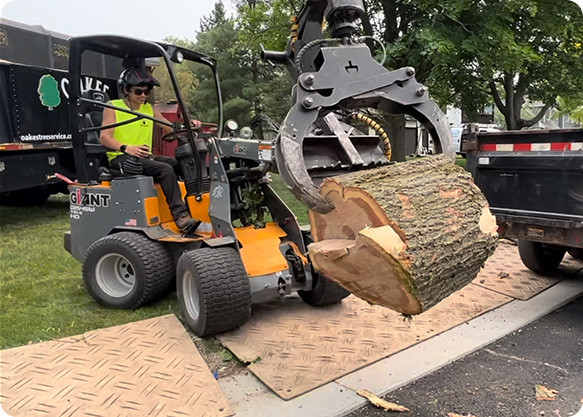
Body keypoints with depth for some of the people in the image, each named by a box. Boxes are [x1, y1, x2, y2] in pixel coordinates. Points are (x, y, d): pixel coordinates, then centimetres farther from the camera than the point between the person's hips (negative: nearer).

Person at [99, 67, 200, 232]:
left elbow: (172, 129, 14)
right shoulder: (112, 108, 3)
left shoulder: (149, 109, 18)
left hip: (145, 157, 5)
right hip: (120, 158, -5)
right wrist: (126, 148, -27)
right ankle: (180, 215, -34)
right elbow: (104, 137, -9)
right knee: (165, 169, -33)